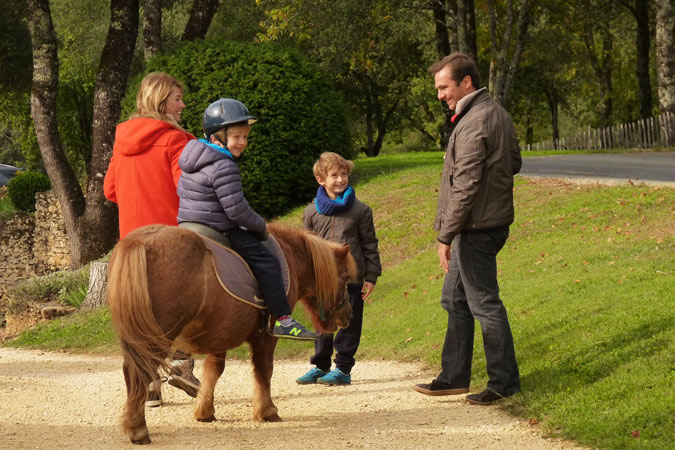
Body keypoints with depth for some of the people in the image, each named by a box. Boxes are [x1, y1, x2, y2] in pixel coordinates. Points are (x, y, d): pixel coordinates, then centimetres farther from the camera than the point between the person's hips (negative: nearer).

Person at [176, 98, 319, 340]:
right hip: (217, 231, -10)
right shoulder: (224, 168, -20)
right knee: (266, 263, -8)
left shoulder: (192, 154, 10)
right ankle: (283, 320, -9)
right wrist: (261, 227, -4)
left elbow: (182, 192, 21)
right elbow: (237, 210, -21)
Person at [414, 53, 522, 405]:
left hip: (476, 228, -11)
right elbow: (514, 163, 23)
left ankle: (504, 382, 6)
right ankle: (454, 376, 23)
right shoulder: (498, 114, 11)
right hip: (494, 220, 11)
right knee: (454, 299, 17)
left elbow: (466, 187, -24)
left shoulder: (473, 123, -21)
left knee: (484, 303, -2)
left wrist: (446, 236, -20)